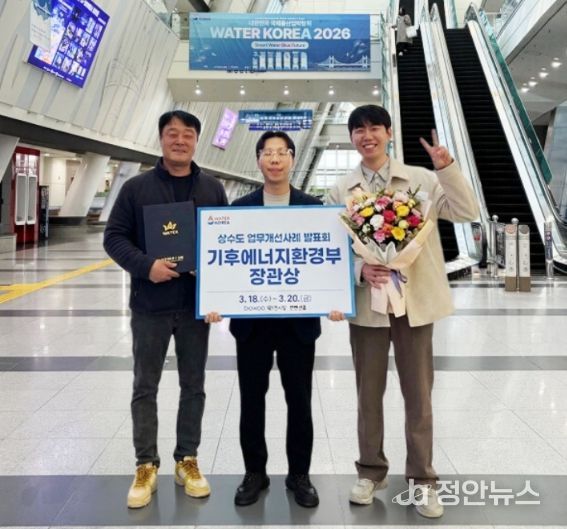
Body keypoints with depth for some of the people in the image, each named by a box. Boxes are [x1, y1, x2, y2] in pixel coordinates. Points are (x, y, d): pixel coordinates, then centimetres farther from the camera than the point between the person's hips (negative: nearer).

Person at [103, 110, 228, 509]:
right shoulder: (137, 188, 0)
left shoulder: (213, 189, 5)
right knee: (145, 387, 7)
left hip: (197, 304, 2)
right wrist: (146, 266, -18)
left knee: (194, 386, 11)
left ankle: (187, 460, 26)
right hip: (150, 306, -1)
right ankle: (146, 466, 22)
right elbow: (114, 237, -2)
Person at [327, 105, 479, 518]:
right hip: (366, 302, 1)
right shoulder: (341, 190, 4)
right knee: (369, 392, 12)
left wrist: (447, 168, -17)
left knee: (418, 393, 8)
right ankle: (371, 471, 29)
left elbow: (467, 213, -6)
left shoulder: (422, 179, 1)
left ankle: (422, 479, 22)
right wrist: (360, 269, -16)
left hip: (415, 299, -1)